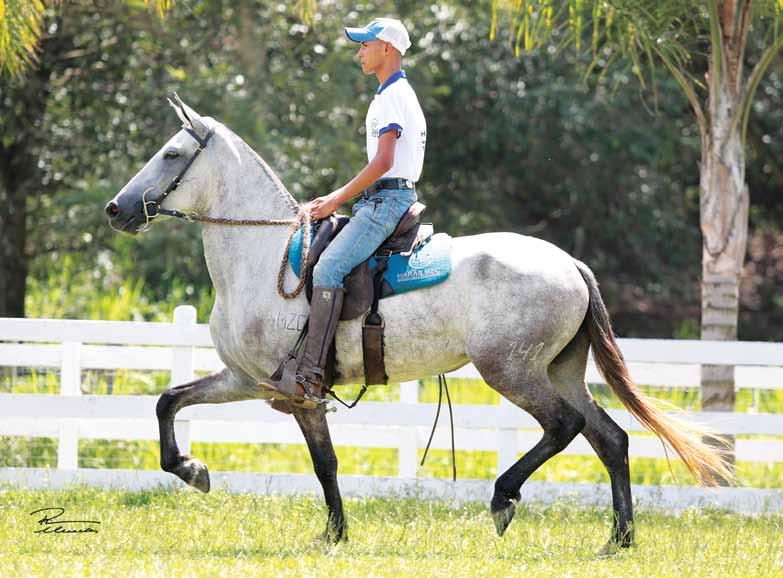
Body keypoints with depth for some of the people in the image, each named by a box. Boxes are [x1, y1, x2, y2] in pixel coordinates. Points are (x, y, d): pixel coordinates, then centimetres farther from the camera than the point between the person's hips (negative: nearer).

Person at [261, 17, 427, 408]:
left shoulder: (393, 96, -10)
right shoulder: (397, 95, 24)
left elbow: (383, 162, -20)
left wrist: (337, 200, -14)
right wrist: (335, 198, 20)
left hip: (387, 200, -11)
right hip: (383, 202, 11)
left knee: (327, 269, -25)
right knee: (318, 265, 13)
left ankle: (309, 379, -35)